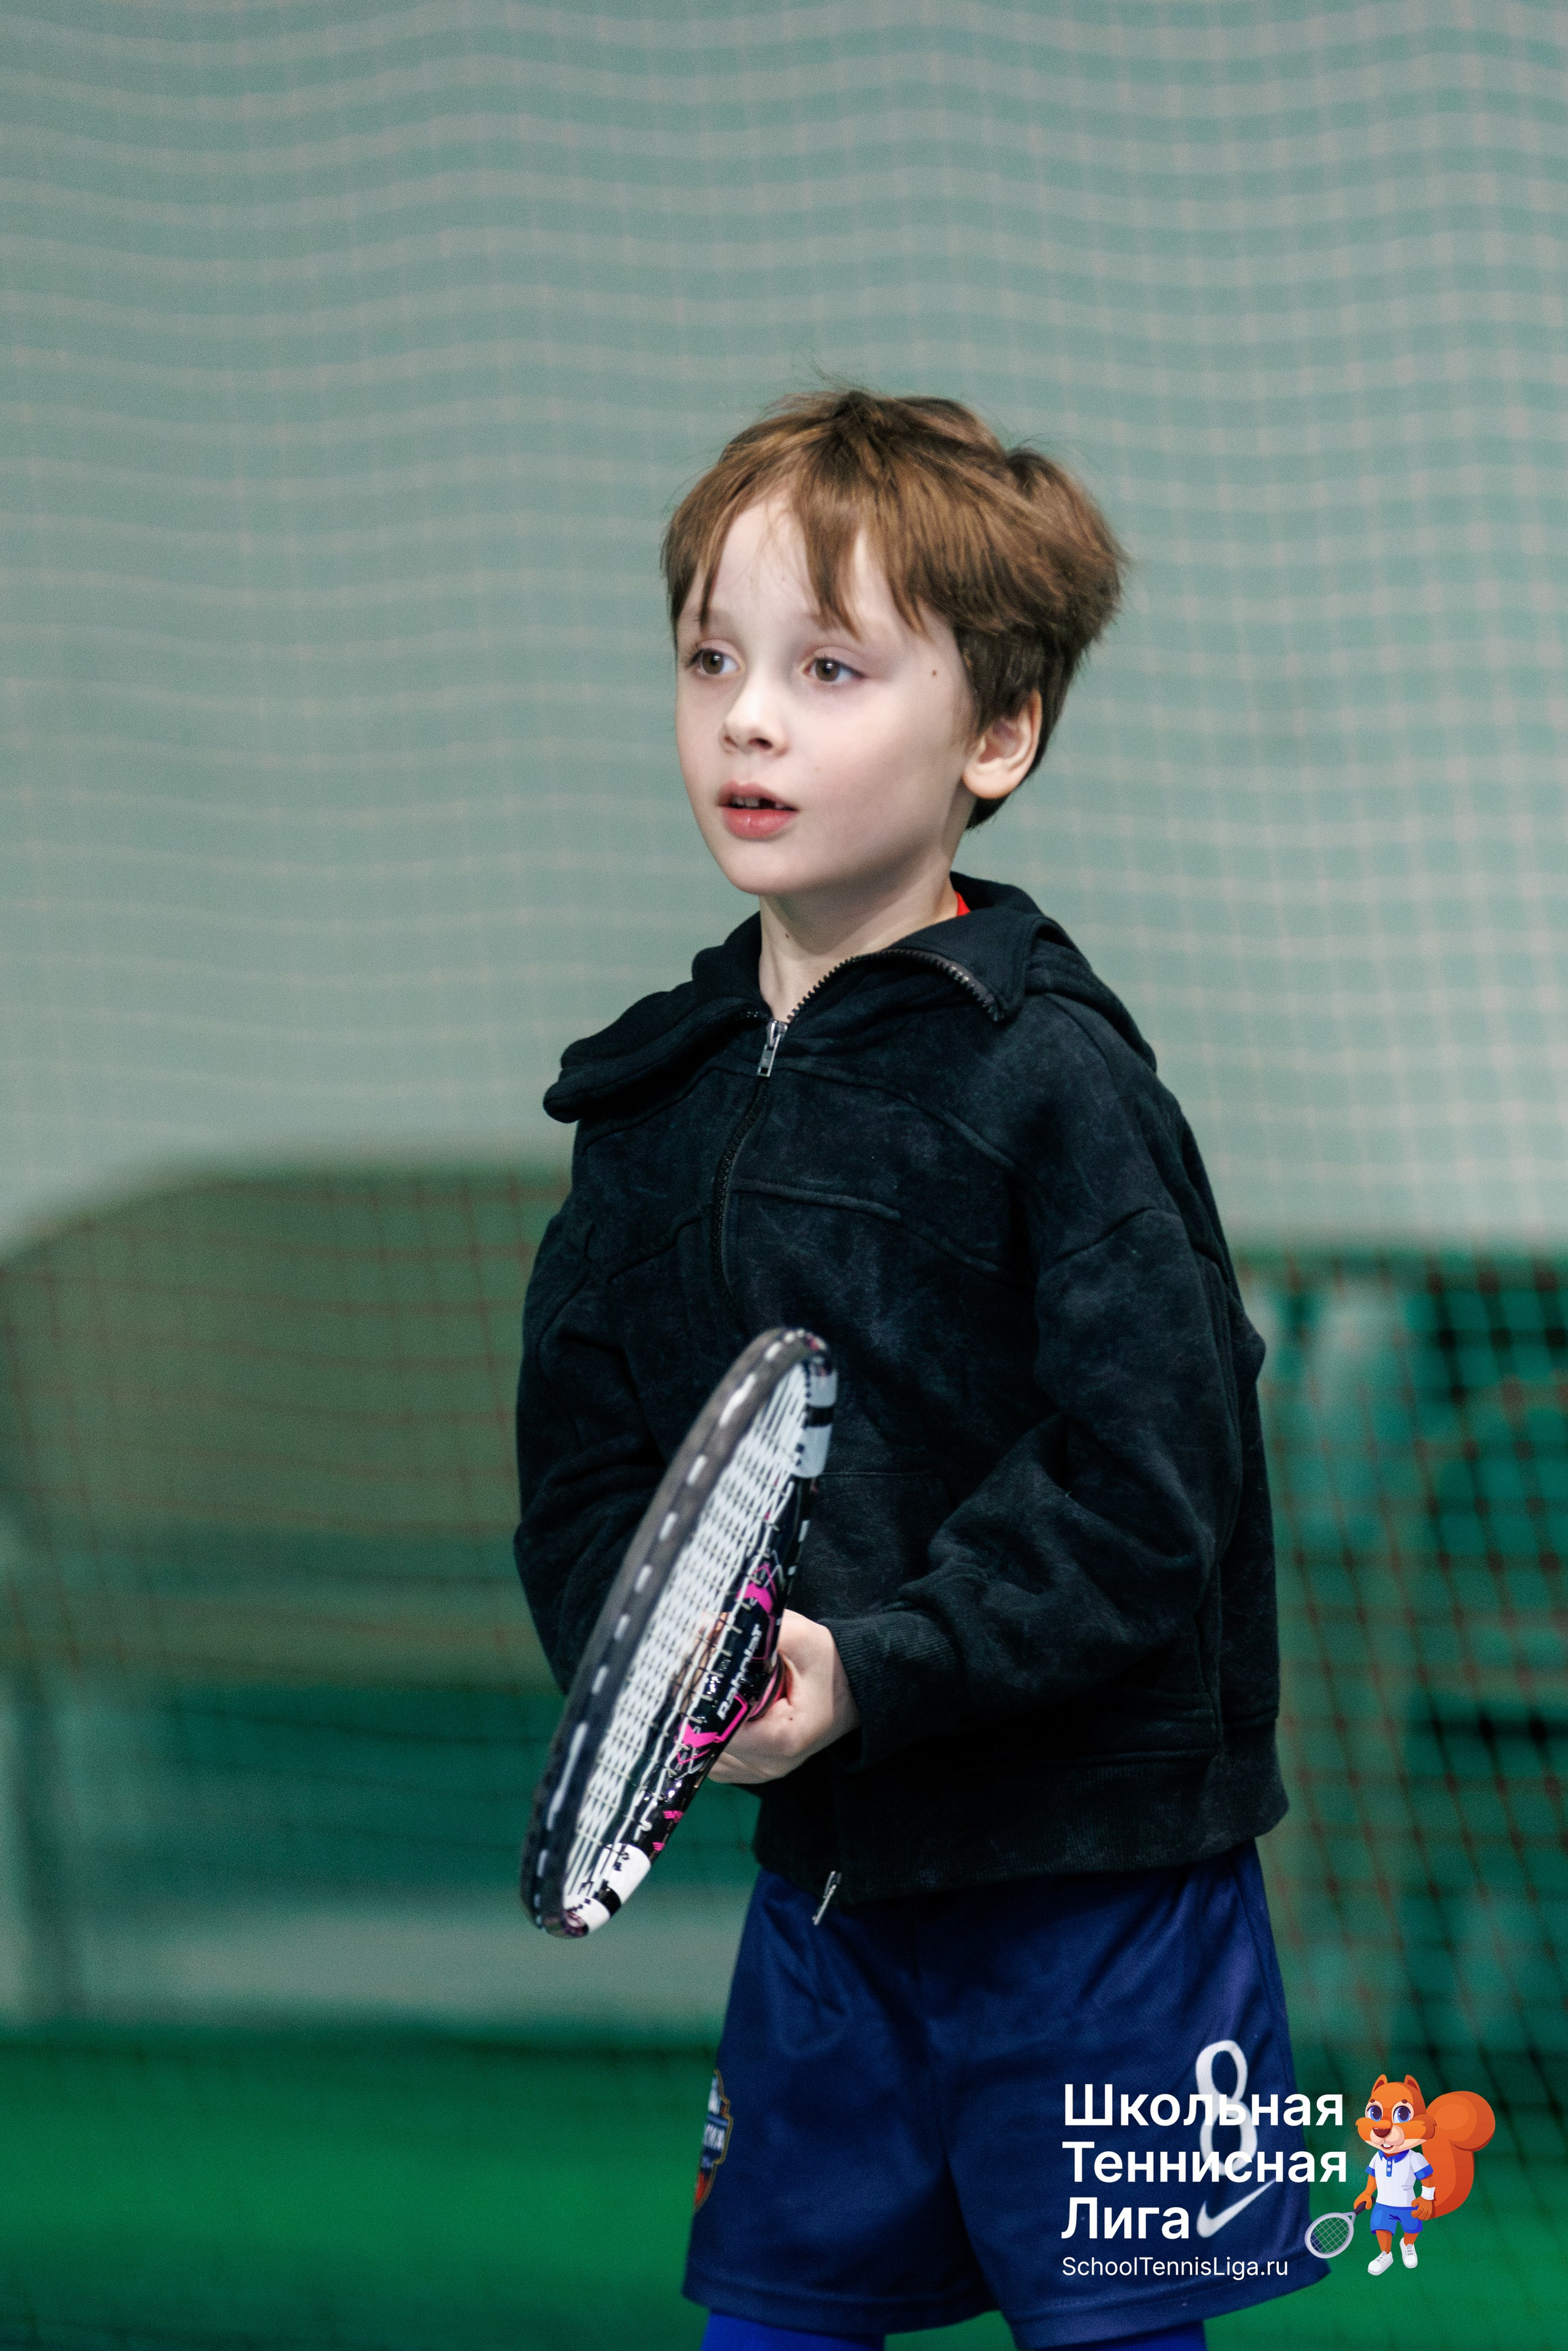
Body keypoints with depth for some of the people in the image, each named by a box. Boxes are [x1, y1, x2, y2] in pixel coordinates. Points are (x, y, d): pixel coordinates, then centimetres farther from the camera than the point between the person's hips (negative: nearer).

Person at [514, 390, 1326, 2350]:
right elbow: (579, 1449, 10)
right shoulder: (657, 1095, 8)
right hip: (820, 1868, 6)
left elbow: (1141, 1483, -17)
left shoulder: (1055, 1080, -12)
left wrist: (876, 1672, -25)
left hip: (1092, 1885, -6)